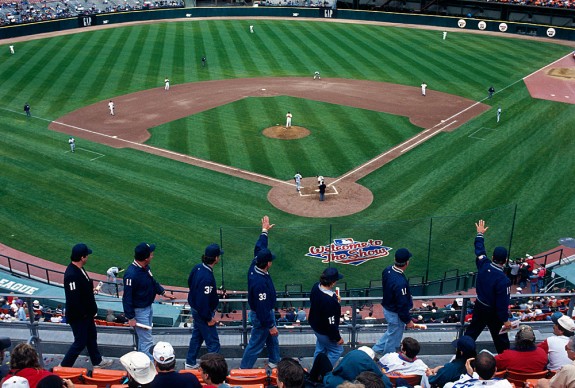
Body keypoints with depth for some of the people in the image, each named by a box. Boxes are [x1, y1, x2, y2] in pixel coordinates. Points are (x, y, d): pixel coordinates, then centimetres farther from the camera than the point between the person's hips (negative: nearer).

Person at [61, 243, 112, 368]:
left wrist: (91, 290, 9)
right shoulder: (72, 275, -31)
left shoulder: (79, 269, 1)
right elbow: (73, 299, -30)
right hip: (78, 316, -10)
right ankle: (64, 366, 19)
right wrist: (83, 314, -22)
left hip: (86, 313, 10)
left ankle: (97, 361, 40)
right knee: (80, 342, 4)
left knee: (92, 337, 23)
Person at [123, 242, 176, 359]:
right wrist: (130, 317, -22)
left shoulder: (145, 267, -5)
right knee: (147, 340, -1)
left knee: (143, 337, 25)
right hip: (139, 311, -9)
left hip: (148, 307, 9)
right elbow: (127, 297, -26)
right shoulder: (131, 274, -32)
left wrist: (163, 292, 13)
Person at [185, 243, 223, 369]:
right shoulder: (207, 277, -33)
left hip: (196, 310, 10)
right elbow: (203, 301, -30)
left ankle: (190, 363, 39)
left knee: (197, 336, 25)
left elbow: (189, 282, 13)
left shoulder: (197, 268, -5)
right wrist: (209, 318, -17)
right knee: (213, 342, 2)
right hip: (204, 313, -10)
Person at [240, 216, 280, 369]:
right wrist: (270, 325, -23)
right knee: (256, 344, 7)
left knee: (273, 339, 27)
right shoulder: (260, 282, -38)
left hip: (266, 311, 10)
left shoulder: (255, 265, -13)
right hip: (261, 316, -10)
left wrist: (264, 231, 14)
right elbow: (262, 307, -32)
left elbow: (259, 248, 6)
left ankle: (274, 362, 46)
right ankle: (244, 369, 23)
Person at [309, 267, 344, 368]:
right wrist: (337, 338, -13)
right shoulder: (329, 301, -39)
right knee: (337, 350, 16)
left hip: (315, 325, 8)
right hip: (325, 332, -8)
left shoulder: (316, 287, -14)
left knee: (320, 349, 28)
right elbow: (331, 324, -29)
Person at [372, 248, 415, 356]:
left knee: (391, 332, 31)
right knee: (393, 339, 15)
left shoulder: (387, 270, -11)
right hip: (395, 314, -8)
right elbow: (402, 305, -27)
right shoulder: (400, 282, -37)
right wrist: (407, 320, -12)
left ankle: (377, 349, 43)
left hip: (387, 307, 8)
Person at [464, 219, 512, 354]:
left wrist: (480, 234, 20)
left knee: (472, 330, 24)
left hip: (479, 306, 6)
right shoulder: (503, 280, -31)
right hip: (493, 313, -6)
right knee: (501, 338, 13)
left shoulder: (484, 265, -16)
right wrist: (505, 320, -10)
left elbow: (479, 250, 4)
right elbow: (503, 302, -23)